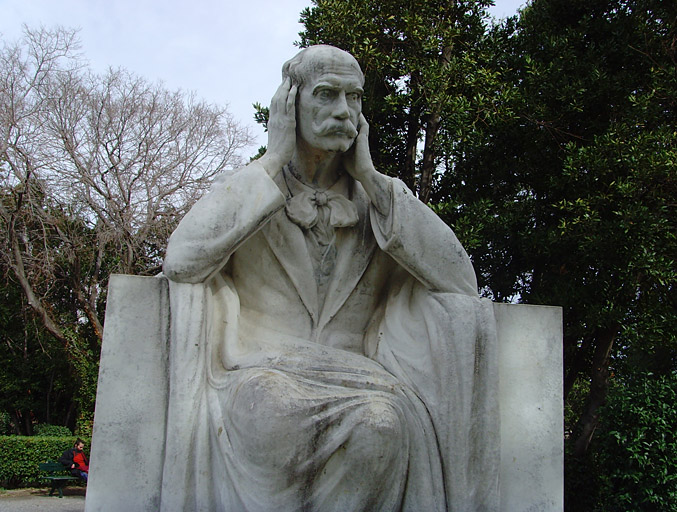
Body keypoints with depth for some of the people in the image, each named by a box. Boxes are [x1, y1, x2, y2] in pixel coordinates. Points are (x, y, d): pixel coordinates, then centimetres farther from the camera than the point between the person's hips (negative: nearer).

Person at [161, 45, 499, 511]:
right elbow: (181, 261, -14)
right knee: (275, 413, -37)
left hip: (356, 382, 2)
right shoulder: (247, 189, 6)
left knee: (383, 423, -34)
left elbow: (462, 283, -6)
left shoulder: (380, 197, 9)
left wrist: (369, 178, -6)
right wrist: (275, 161, -10)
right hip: (261, 375, -1)